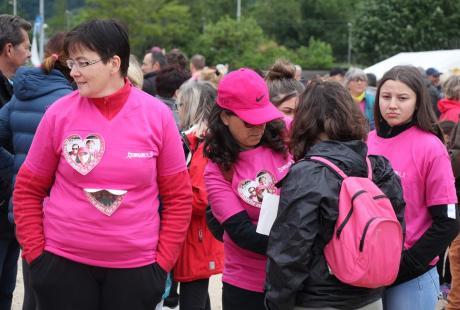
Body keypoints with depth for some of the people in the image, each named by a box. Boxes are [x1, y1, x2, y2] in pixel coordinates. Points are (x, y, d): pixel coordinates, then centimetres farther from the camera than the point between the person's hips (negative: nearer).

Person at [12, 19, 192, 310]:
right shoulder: (59, 113, -4)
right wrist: (35, 253, -1)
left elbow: (178, 196, 2)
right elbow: (28, 189, 5)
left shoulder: (157, 115, -4)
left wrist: (163, 262, -2)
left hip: (135, 267, 0)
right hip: (63, 264, 0)